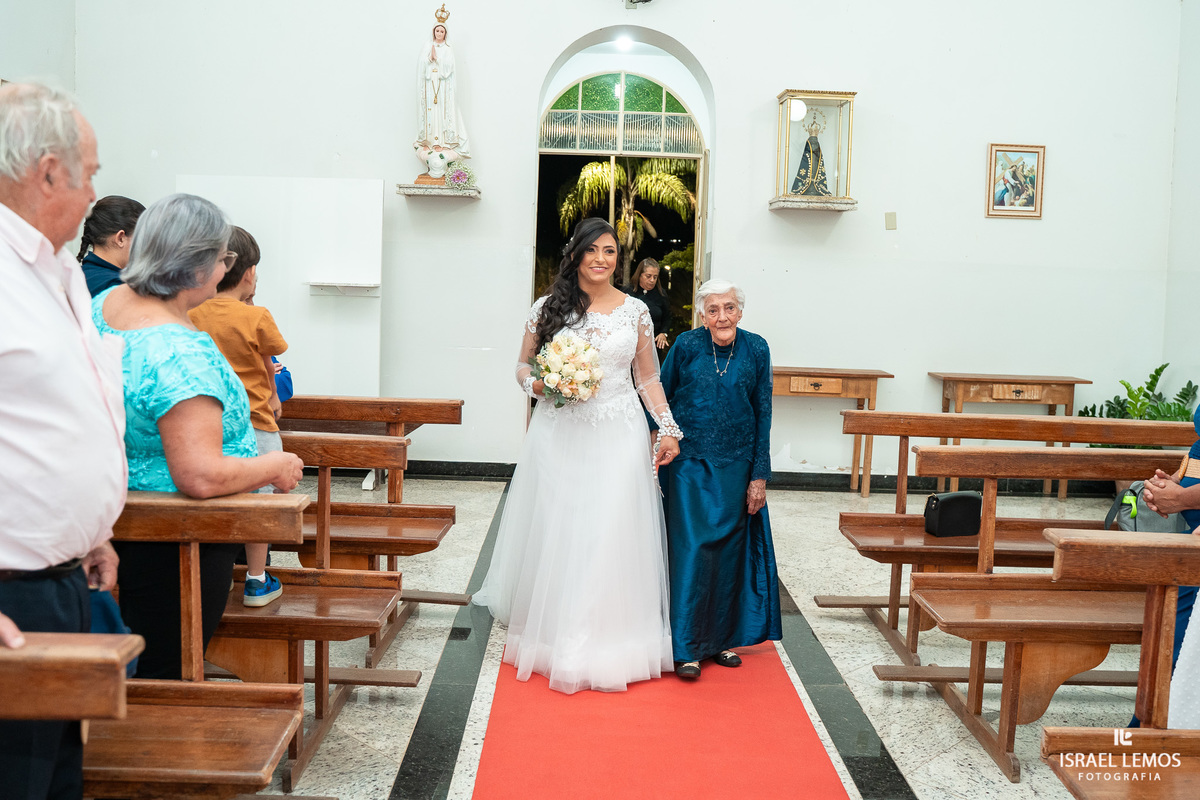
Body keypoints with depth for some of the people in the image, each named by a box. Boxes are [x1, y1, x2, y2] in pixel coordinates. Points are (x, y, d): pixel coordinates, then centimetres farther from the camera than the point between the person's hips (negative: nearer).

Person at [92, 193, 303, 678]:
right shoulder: (182, 355, -30)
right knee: (165, 675, 6)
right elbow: (201, 476, -34)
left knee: (136, 664, 23)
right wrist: (276, 468, -19)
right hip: (174, 544, -9)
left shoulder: (103, 306, 1)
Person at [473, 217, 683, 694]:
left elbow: (648, 378, 10)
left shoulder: (635, 311, 6)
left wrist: (668, 428, 2)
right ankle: (556, 633, 20)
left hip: (617, 437, 0)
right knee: (557, 533, 3)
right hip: (559, 435, 0)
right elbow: (523, 366, 11)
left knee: (613, 534, -1)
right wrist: (536, 384, -11)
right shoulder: (548, 308, 4)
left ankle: (610, 641, 11)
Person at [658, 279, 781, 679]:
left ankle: (721, 637, 24)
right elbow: (660, 397, 3)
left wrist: (759, 476, 0)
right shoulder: (687, 345, -7)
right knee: (692, 548, -5)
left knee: (729, 549, 9)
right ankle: (687, 646, 3)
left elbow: (763, 415, 1)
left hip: (736, 467, 2)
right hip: (690, 463, -2)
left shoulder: (756, 349, -2)